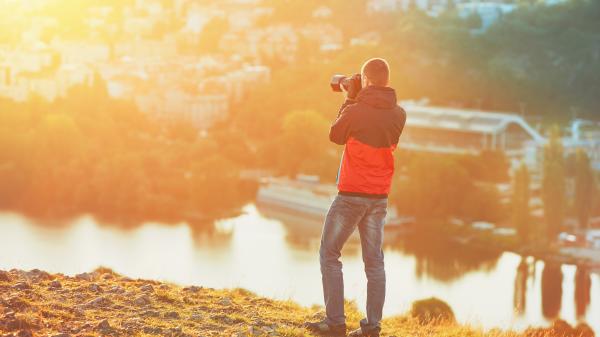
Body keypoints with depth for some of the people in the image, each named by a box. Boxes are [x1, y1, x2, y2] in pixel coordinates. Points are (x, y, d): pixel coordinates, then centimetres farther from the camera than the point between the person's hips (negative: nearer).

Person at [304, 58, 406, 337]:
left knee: (329, 254, 7)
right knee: (374, 260, 9)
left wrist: (350, 99, 8)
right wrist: (358, 101, 13)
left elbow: (336, 136, 1)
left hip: (351, 194, -5)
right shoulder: (398, 115, -1)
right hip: (380, 197, 5)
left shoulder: (356, 111, -17)